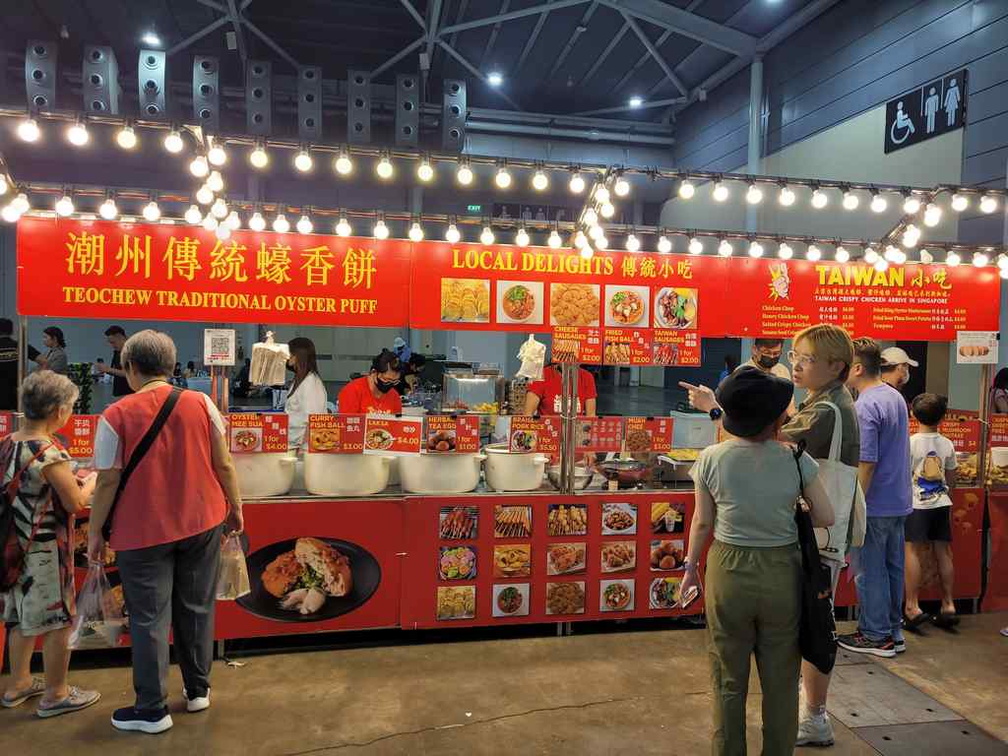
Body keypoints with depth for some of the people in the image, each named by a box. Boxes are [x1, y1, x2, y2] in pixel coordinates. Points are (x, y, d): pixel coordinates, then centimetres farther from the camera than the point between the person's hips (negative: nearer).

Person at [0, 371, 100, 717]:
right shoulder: (50, 453, -23)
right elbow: (76, 503, -18)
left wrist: (69, 480, 11)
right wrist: (91, 482, -1)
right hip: (47, 549, -8)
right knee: (58, 621, 7)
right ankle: (55, 694, 19)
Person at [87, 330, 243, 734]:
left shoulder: (116, 415, -11)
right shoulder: (200, 403, -4)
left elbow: (108, 482, -8)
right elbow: (223, 465, 0)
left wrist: (95, 533, 4)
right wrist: (235, 507, 12)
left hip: (143, 531, -3)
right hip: (203, 522, 3)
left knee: (149, 618, 9)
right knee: (196, 608, 16)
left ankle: (152, 710, 19)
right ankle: (198, 690, 31)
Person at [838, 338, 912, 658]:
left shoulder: (865, 407, -21)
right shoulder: (896, 396, 7)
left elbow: (866, 463, -23)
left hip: (875, 504, -9)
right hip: (899, 500, 9)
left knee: (870, 571, 4)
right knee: (893, 567, 17)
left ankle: (876, 636, 15)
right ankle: (894, 630, 27)